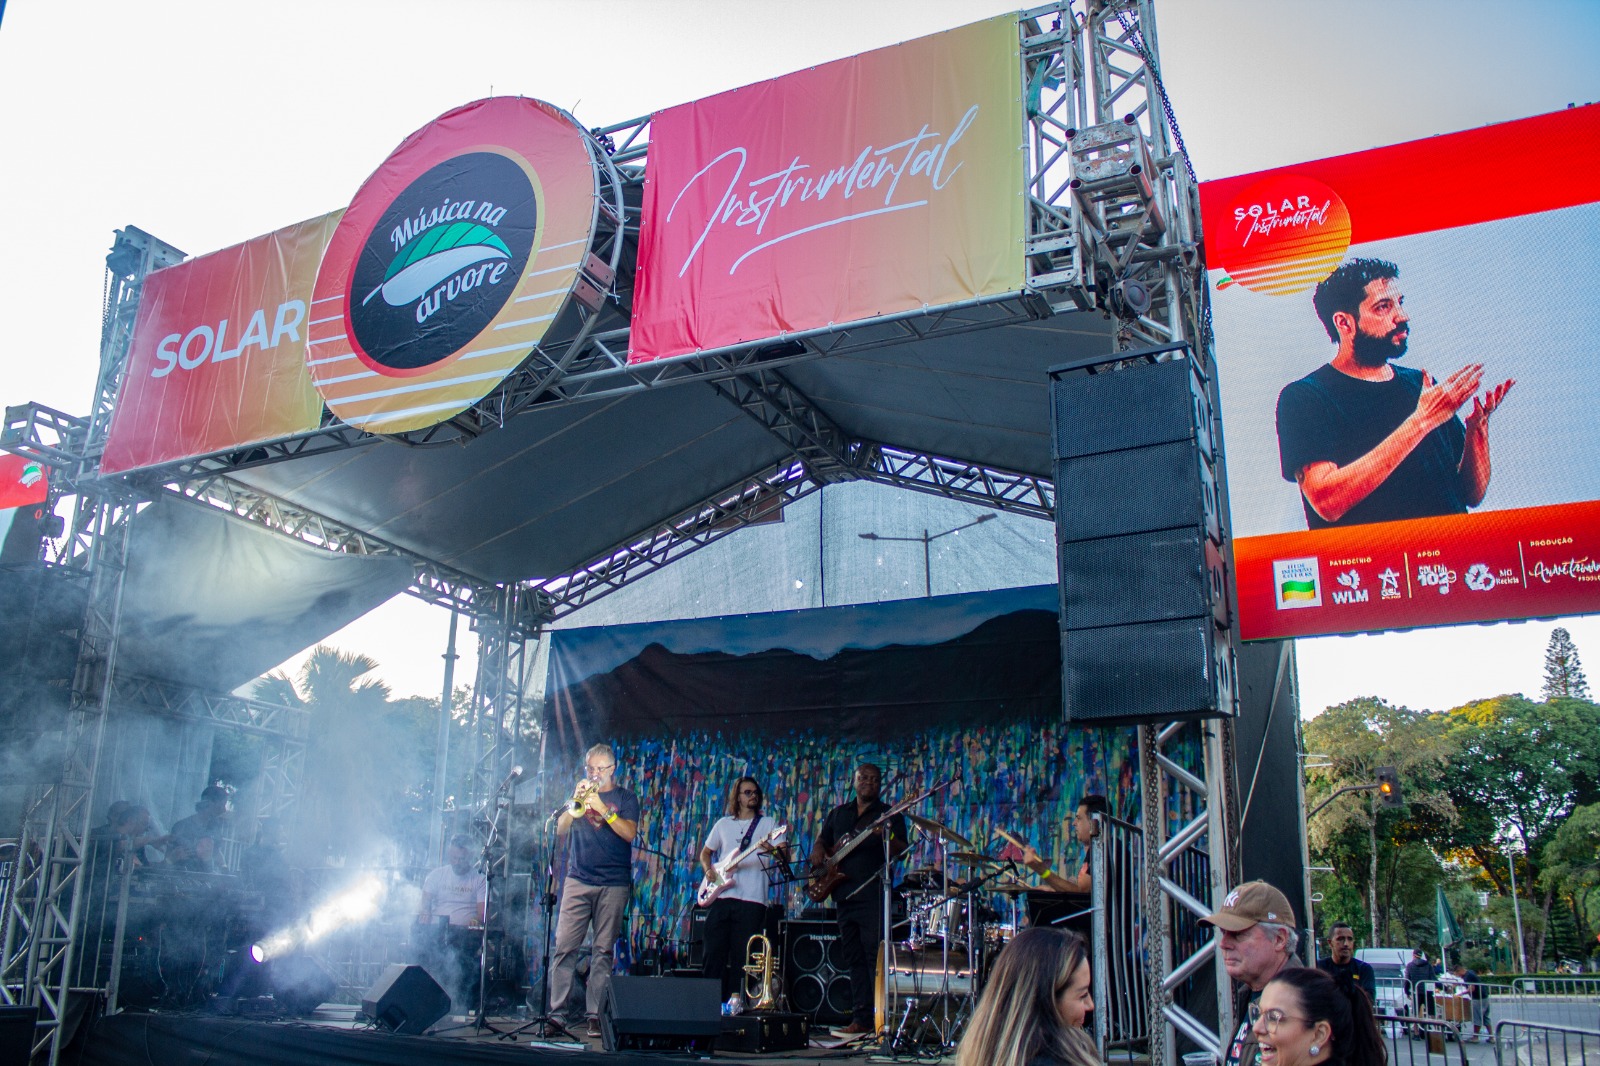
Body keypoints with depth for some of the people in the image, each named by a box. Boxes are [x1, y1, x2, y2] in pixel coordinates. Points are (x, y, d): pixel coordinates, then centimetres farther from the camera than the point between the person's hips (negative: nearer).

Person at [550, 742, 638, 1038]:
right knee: (564, 946, -5)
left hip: (614, 884, -2)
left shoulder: (624, 798, 8)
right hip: (578, 881, 2)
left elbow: (629, 833, -6)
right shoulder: (579, 794, 15)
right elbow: (560, 830, 4)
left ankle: (595, 1015, 1)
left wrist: (602, 809, -16)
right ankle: (557, 1011, 0)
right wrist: (576, 802, -11)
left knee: (604, 950, -3)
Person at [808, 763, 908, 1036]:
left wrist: (887, 836, -27)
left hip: (873, 894, -5)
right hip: (844, 893, 6)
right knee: (853, 958, 7)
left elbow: (902, 852, -7)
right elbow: (822, 840, 25)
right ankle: (861, 1017, 12)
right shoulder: (838, 813, 19)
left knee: (874, 956, -11)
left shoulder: (889, 814, 4)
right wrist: (818, 852, 3)